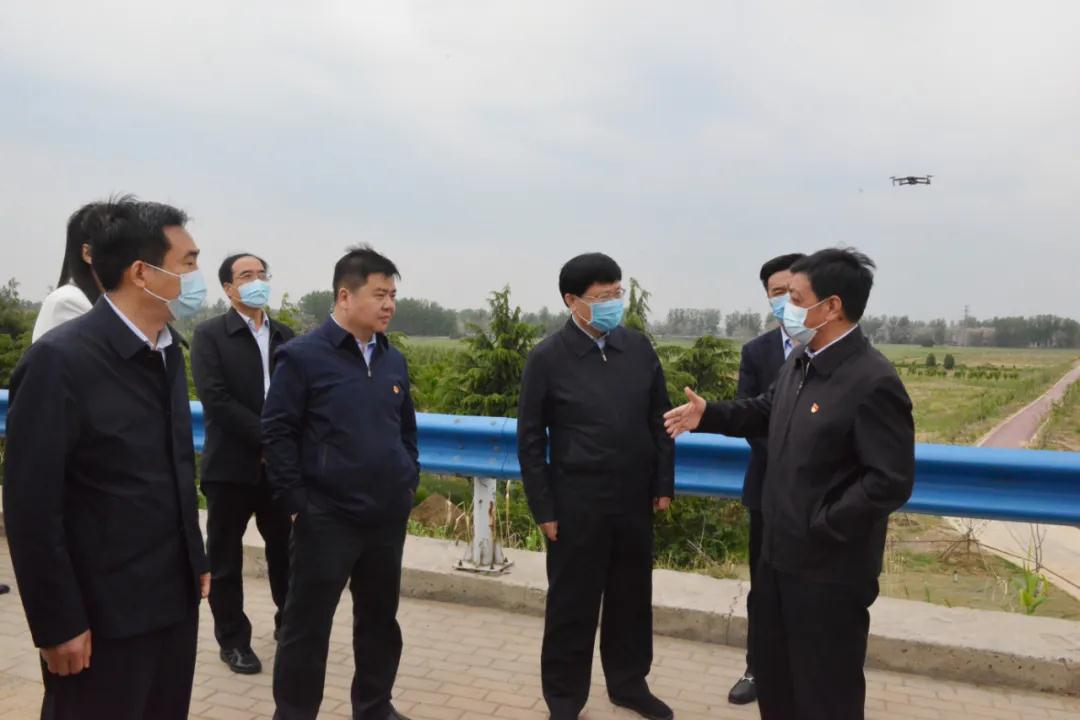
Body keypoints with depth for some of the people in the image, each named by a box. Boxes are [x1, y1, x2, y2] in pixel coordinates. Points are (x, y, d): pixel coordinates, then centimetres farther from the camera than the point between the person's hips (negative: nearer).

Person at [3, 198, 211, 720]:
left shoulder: (168, 351, 6)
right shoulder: (61, 359, -17)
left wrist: (196, 559, 12)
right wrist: (58, 623, -14)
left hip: (175, 599, 7)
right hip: (104, 615, -7)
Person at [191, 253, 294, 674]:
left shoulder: (285, 336, 10)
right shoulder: (210, 335, -4)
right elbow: (216, 399, -15)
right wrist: (266, 436, -18)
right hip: (231, 465, -3)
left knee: (285, 550, 13)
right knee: (226, 557, 8)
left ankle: (289, 623, 32)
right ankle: (233, 640, 23)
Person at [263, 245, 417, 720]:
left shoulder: (394, 360, 7)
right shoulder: (303, 355, -10)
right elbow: (276, 432, -9)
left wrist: (409, 481, 10)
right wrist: (296, 502, -11)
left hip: (388, 516, 6)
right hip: (326, 518, -5)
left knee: (380, 618, 17)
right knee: (307, 624, 7)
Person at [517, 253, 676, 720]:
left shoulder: (639, 348, 2)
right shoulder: (547, 359, -9)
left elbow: (660, 420, 9)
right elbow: (531, 441, -5)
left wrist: (664, 484, 7)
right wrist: (544, 509, -7)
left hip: (635, 500, 4)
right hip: (577, 504, -4)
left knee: (632, 599, 17)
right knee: (572, 605, 9)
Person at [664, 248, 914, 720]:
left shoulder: (873, 381, -24)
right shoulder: (799, 362, 4)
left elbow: (892, 482, -25)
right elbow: (767, 412, 19)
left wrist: (822, 526, -21)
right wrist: (707, 415, 6)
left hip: (830, 567, -8)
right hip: (779, 552, 8)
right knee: (771, 670, 25)